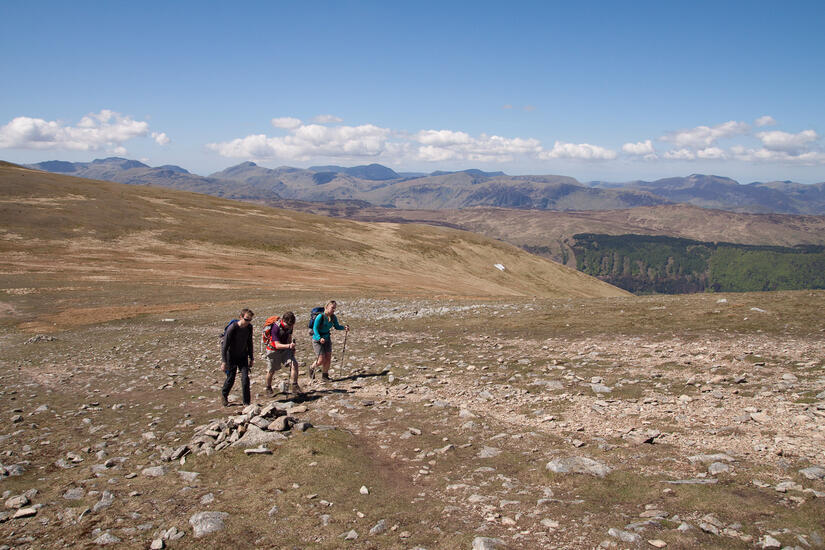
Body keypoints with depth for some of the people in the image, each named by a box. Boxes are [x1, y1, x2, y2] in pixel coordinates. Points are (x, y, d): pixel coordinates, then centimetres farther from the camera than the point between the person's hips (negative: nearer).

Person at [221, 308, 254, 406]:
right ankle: (224, 395, 37)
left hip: (243, 357, 4)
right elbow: (224, 346, -20)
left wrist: (251, 358, 12)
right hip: (231, 357, -4)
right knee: (230, 379, 7)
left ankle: (246, 402, 1)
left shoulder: (249, 327, -7)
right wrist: (224, 362, -21)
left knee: (245, 378, -7)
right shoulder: (232, 328, -24)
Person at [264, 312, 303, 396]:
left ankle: (293, 387, -11)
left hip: (285, 349, 5)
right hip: (273, 350, -5)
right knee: (272, 371, 9)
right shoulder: (276, 327, -30)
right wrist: (289, 346, -48)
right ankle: (268, 389, 33)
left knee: (294, 364, -15)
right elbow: (277, 345, -34)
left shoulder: (290, 325, -11)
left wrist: (292, 348, 5)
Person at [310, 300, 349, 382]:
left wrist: (344, 327, -14)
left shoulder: (333, 317, -5)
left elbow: (337, 326, 6)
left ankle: (325, 375, 19)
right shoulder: (320, 317, -23)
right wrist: (320, 338, -35)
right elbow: (315, 328, -22)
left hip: (327, 339, 6)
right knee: (321, 360, -8)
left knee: (328, 358, 1)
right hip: (317, 340, -6)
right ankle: (312, 368, 23)